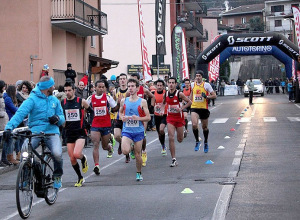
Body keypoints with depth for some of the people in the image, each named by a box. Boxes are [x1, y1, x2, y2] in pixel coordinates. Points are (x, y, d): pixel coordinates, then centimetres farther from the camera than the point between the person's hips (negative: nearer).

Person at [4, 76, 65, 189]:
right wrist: (9, 127, -29)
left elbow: (62, 118, 20)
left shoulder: (55, 100, 16)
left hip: (51, 131, 2)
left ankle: (57, 175, 5)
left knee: (57, 154, -26)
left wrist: (57, 118, -6)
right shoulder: (32, 99, -1)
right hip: (35, 131, -2)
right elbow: (20, 113, -14)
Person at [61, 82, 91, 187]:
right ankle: (80, 178, 21)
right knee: (72, 159, 3)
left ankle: (84, 159, 13)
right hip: (69, 134, 4)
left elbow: (91, 111, 10)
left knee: (76, 154, -23)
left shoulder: (81, 101, -4)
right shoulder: (62, 103, 3)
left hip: (80, 132, -3)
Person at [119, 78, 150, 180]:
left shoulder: (142, 102, -3)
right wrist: (122, 117, -2)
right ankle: (131, 147, 16)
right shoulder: (124, 101, 4)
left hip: (138, 131, -1)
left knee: (138, 154, 5)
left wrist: (138, 118, -19)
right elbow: (120, 112, 21)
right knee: (125, 151, -20)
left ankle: (139, 173, 25)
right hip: (127, 130, 1)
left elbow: (148, 117, -2)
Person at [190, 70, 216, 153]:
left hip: (204, 108, -1)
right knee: (194, 125, -20)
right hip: (194, 108, 1)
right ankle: (197, 141, -1)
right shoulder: (193, 84, 6)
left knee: (204, 127, 11)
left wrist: (207, 97, -19)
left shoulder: (206, 85, -5)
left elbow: (214, 96, -4)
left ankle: (206, 143, 33)